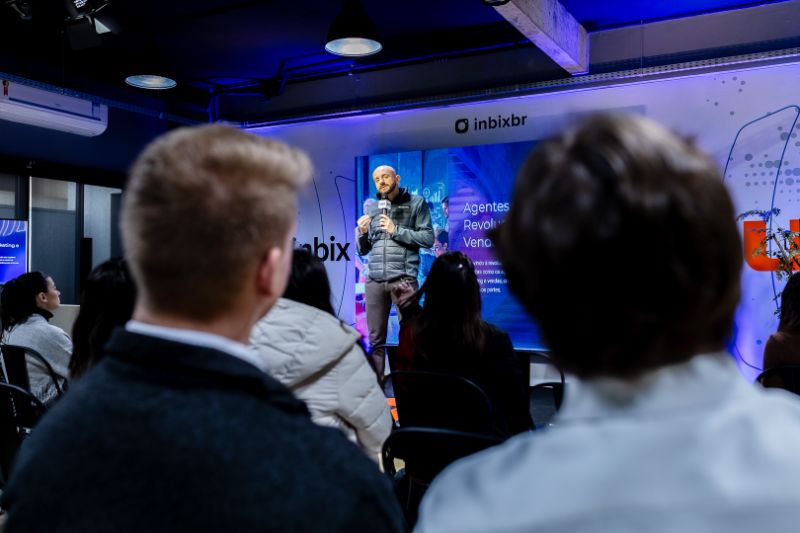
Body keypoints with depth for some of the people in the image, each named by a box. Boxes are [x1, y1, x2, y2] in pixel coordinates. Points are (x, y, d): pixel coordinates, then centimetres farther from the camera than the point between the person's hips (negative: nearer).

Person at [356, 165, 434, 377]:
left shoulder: (416, 203, 5)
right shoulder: (371, 208, 16)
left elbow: (428, 238, -4)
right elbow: (362, 250, 18)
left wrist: (396, 230, -9)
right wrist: (361, 232, -2)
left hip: (404, 279, -4)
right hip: (374, 281, 4)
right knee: (376, 340, 5)